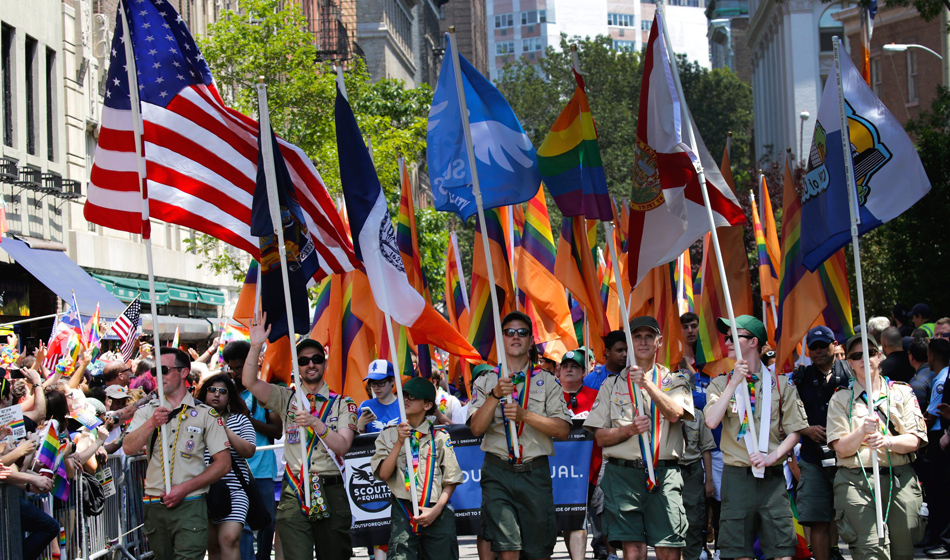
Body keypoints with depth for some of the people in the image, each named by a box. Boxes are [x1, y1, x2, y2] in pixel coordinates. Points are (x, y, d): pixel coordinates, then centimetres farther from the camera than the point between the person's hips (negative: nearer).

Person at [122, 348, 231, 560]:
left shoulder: (206, 414, 2)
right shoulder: (147, 412, 12)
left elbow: (223, 464, -2)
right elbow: (128, 448, -2)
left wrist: (184, 488, -10)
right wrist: (152, 423, -18)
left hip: (190, 505, -4)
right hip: (155, 508, 4)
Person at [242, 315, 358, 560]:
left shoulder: (342, 403, 7)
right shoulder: (287, 398, 11)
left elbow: (342, 446, -5)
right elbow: (250, 382, -2)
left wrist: (316, 423, -19)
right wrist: (256, 346, -13)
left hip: (331, 493, 0)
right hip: (294, 493, 0)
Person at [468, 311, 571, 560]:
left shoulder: (547, 381, 10)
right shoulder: (486, 381, 12)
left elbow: (563, 430, 0)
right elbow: (477, 428, -1)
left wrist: (525, 415, -13)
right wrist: (495, 395, -15)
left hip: (535, 472, 1)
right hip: (498, 472, -1)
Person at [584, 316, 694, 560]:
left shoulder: (675, 381, 13)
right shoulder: (613, 384, 14)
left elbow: (674, 413, -9)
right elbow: (600, 437, 9)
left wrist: (648, 384, -19)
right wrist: (629, 430, -9)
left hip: (664, 474, 0)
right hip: (623, 473, 0)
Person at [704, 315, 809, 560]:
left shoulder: (780, 384, 6)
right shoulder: (721, 384, 8)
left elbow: (795, 431, 4)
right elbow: (712, 421, -10)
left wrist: (772, 456, -12)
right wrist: (734, 383, -11)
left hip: (772, 477, -1)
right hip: (736, 475, 1)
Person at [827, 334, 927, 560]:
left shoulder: (902, 392, 13)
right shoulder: (841, 399, 10)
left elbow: (915, 441, 3)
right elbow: (841, 449, 1)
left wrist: (887, 442, -17)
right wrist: (862, 431, -19)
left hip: (900, 481, 2)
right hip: (856, 482, -2)